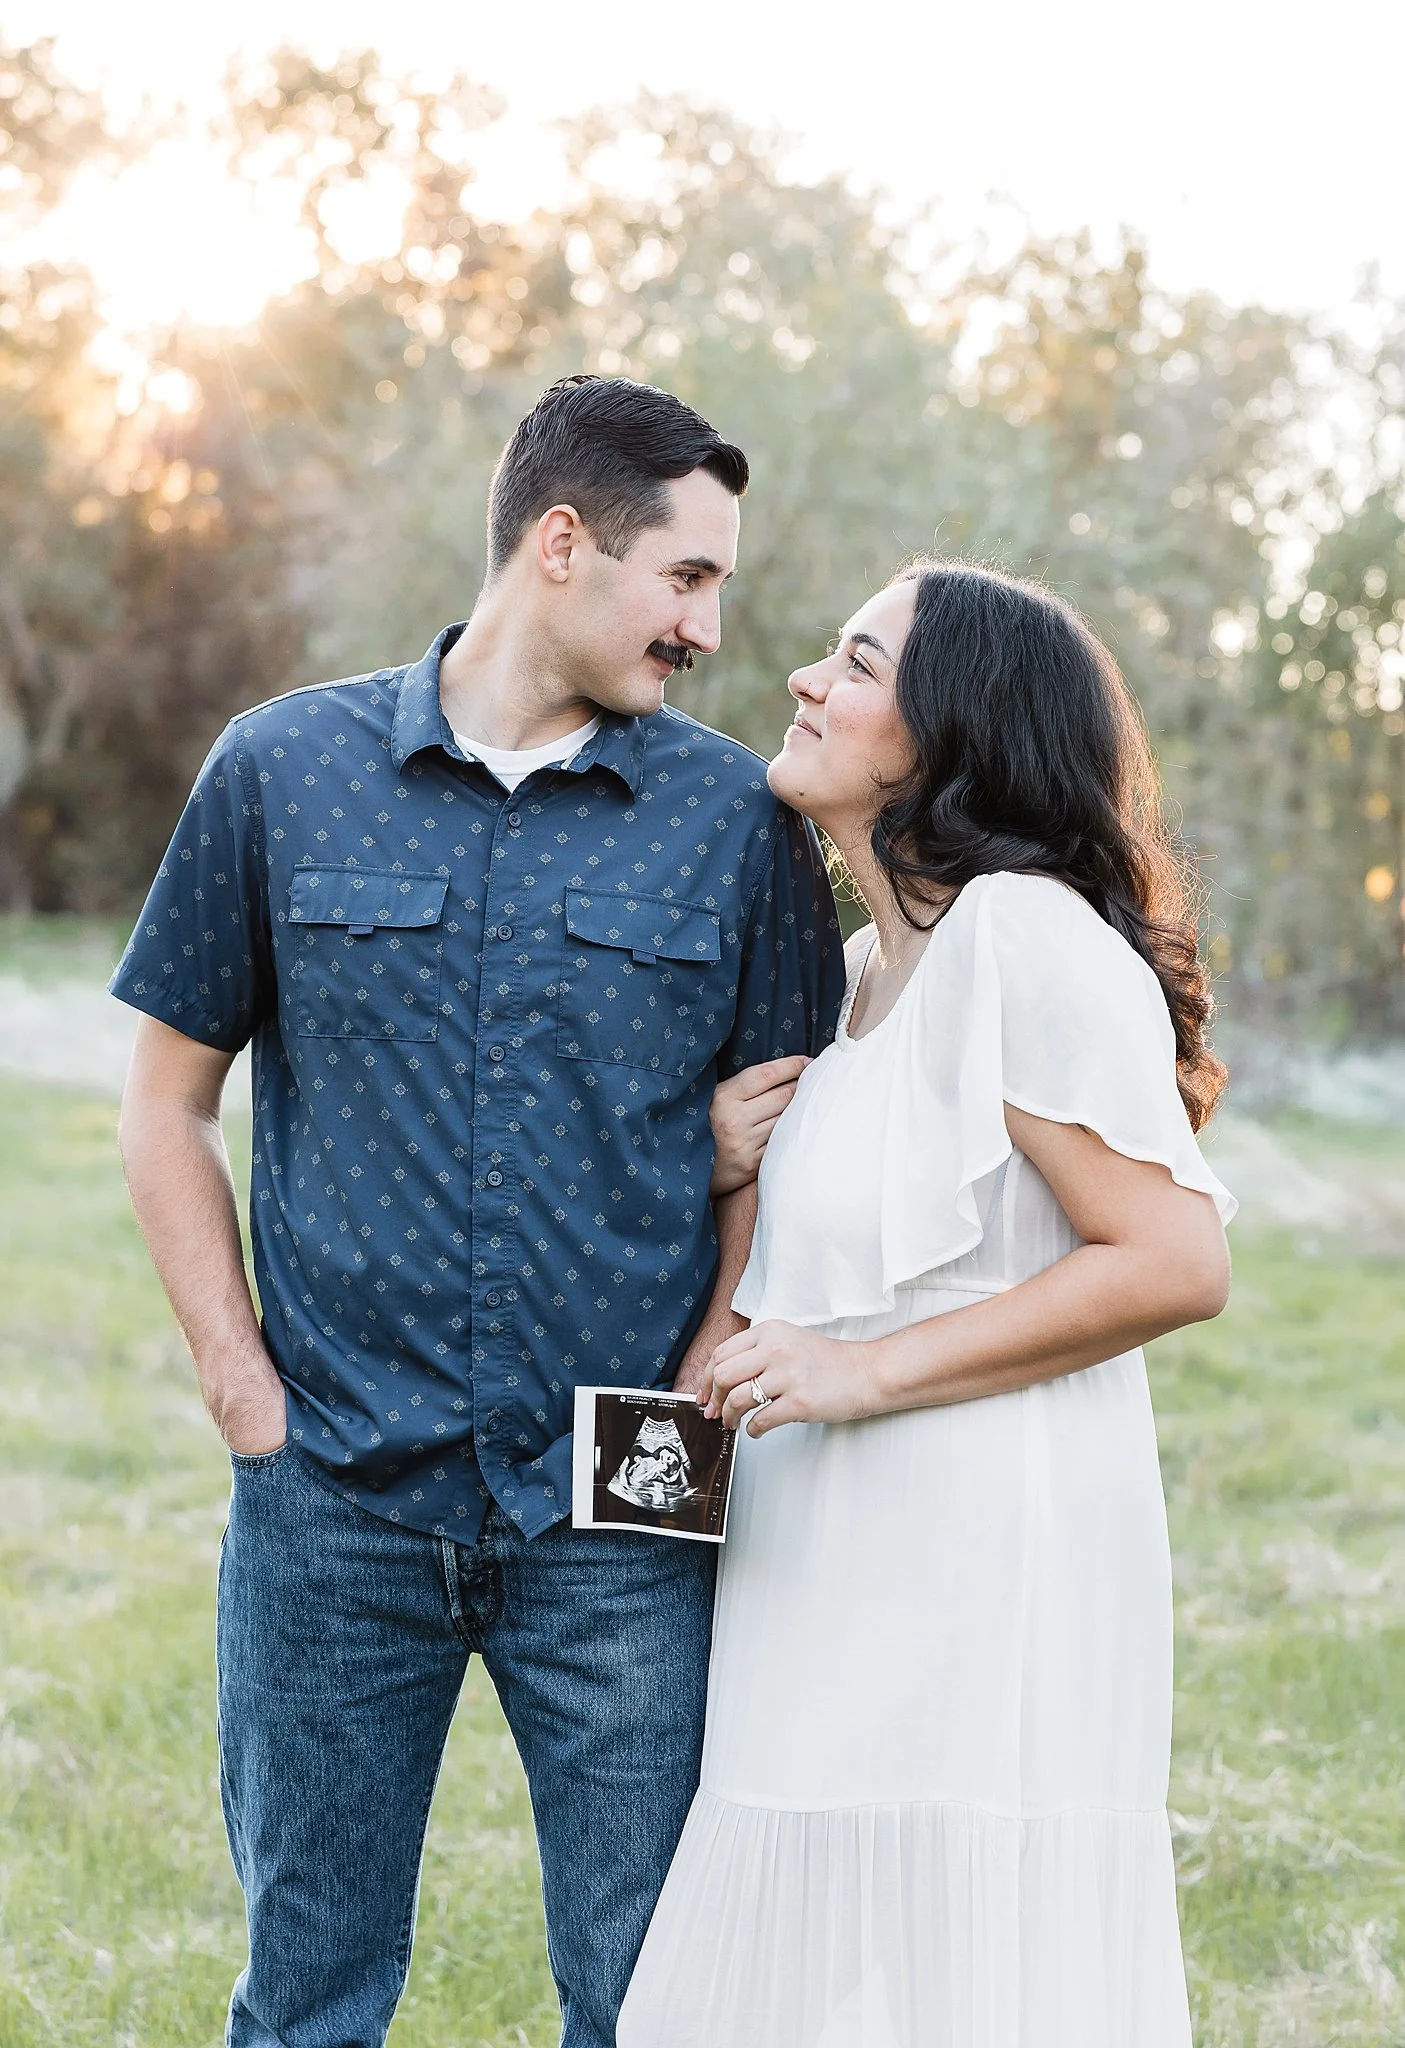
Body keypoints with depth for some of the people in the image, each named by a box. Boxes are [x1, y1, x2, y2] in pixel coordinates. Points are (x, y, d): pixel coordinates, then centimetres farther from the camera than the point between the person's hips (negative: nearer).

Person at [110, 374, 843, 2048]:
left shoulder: (736, 819, 4)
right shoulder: (281, 773, 3)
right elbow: (168, 1100, 9)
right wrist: (244, 1385, 0)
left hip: (618, 1528, 0)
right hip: (332, 1507, 0)